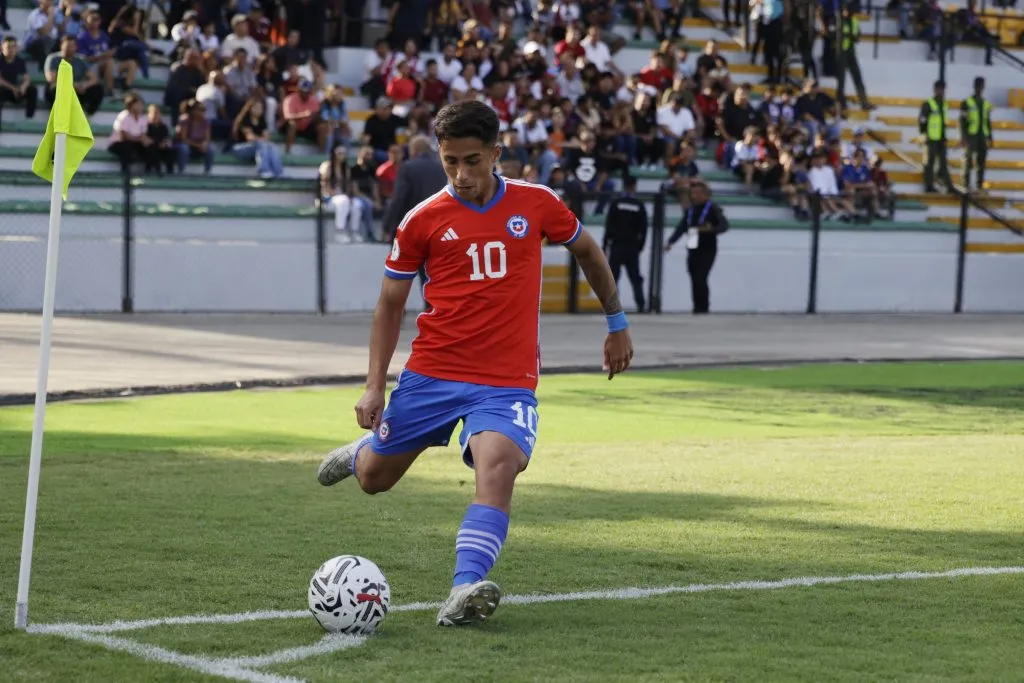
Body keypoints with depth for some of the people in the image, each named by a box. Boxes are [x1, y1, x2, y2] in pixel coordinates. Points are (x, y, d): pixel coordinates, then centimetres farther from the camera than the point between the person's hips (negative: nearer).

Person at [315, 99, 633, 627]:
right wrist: (374, 386, 1)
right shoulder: (423, 220, -1)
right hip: (432, 373, 1)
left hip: (508, 381, -1)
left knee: (498, 465, -29)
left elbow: (586, 250, 21)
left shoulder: (535, 203, 2)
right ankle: (363, 450, 49)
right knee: (373, 479, 11)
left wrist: (616, 322, 26)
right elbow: (391, 303, 8)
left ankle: (465, 590, -40)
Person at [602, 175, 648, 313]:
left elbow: (609, 225, -7)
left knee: (612, 276, -1)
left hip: (617, 245, -3)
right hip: (633, 247, 3)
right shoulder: (639, 206, 2)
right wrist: (639, 246, 16)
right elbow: (643, 229, 5)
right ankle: (640, 304, -1)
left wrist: (604, 245, -1)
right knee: (635, 277, 8)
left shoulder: (616, 203, -5)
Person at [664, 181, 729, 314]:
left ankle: (703, 308, -4)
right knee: (694, 281, 4)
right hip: (692, 251, 6)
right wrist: (671, 242, 3)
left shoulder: (712, 209, -4)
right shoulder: (690, 210, 15)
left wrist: (711, 229, -31)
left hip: (707, 252, -6)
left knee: (700, 279, -13)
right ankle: (697, 308, 9)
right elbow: (681, 227, 15)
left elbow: (724, 225, -12)